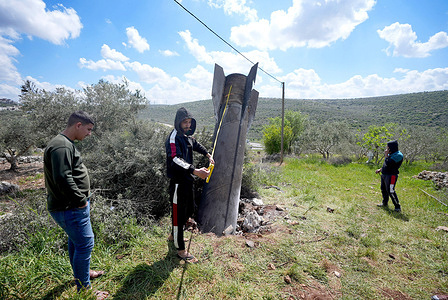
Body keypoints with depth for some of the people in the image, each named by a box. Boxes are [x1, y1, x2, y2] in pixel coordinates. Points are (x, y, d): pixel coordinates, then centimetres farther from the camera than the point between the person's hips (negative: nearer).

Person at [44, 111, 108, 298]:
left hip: (72, 206, 11)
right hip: (70, 208, -11)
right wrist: (81, 200, -19)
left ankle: (80, 273, 46)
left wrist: (83, 198, 15)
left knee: (76, 240, 25)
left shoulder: (65, 144, 12)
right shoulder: (62, 146, -22)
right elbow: (63, 179, -30)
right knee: (85, 244, 0)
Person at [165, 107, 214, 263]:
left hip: (187, 180, 10)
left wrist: (208, 155, 31)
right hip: (178, 182, -10)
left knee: (189, 209, 20)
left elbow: (196, 145, 34)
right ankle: (181, 250, 17)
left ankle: (174, 235, 42)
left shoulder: (187, 136, 11)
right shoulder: (173, 138, -19)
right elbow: (176, 159, -35)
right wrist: (195, 171, -46)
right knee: (179, 213, 1)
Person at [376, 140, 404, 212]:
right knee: (383, 190, 18)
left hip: (391, 176, -10)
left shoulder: (398, 155, -17)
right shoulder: (391, 154, 12)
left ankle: (398, 207, 3)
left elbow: (388, 163, -25)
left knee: (390, 191, -9)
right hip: (384, 174, 10)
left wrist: (386, 155, -14)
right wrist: (380, 169, 18)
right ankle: (384, 203, 33)